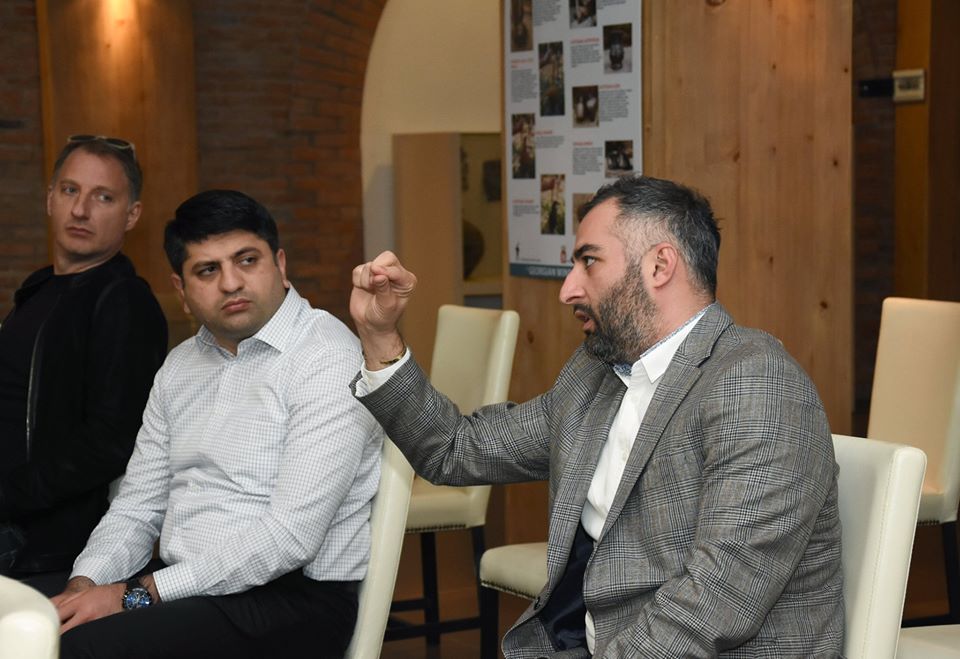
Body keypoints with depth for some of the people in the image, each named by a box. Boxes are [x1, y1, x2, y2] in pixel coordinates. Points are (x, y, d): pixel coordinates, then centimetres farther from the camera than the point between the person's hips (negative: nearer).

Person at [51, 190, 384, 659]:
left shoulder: (327, 359, -13)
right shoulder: (180, 366, 14)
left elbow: (291, 536, -20)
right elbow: (138, 505, 16)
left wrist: (137, 594, -19)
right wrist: (82, 586, -6)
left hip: (292, 599, -7)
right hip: (181, 586, 7)